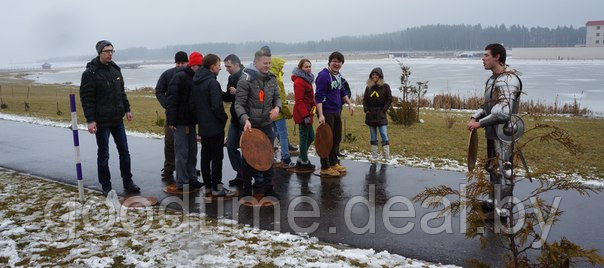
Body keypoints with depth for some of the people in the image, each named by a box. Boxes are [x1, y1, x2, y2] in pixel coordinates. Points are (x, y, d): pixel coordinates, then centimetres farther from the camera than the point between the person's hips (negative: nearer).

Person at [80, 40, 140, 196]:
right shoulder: (90, 73, -12)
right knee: (103, 155, 4)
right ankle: (106, 187, 16)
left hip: (118, 119, 6)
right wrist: (90, 120, -19)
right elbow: (86, 98, -14)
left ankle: (128, 182, 20)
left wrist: (127, 109, 14)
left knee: (124, 151, 9)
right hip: (102, 121, -6)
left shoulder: (115, 69, 8)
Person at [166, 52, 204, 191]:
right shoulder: (180, 77, -12)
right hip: (180, 122, -8)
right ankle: (182, 182, 4)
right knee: (182, 153, -3)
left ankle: (192, 178, 23)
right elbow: (172, 100, -17)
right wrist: (171, 121, -20)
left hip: (191, 121, 8)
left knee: (192, 152, 13)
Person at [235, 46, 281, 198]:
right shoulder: (246, 80, -12)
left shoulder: (271, 79, 5)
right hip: (250, 125, -5)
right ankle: (247, 190, 19)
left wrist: (277, 107, -8)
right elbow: (239, 104, -13)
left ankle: (269, 188, 22)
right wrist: (245, 120, -29)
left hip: (266, 124, 5)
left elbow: (277, 97, 15)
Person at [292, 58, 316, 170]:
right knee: (304, 137, -1)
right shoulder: (299, 81, -16)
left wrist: (310, 113, 21)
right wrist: (305, 115, -25)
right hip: (303, 114, -10)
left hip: (307, 113, 10)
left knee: (310, 136, 15)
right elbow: (299, 101, -21)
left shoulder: (306, 79, 16)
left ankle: (301, 160, 25)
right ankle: (304, 162, 10)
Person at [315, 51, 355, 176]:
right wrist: (321, 115, -26)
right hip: (326, 113, -9)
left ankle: (334, 163, 30)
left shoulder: (338, 75, 14)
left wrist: (349, 104, 20)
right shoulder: (323, 76, -14)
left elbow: (342, 92, 28)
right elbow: (318, 96, -19)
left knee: (337, 138, 16)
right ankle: (325, 167, 7)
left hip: (336, 112, 9)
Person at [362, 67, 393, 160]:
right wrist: (366, 110, 0)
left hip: (381, 115, -3)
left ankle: (387, 156, -3)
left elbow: (389, 100, 0)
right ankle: (374, 155, 13)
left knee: (384, 135, -8)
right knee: (373, 137, 8)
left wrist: (384, 110, -8)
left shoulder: (385, 86, -1)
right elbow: (365, 100, 12)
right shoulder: (368, 87, 8)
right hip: (370, 115, 3)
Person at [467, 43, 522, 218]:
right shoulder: (492, 79, 10)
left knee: (502, 170, -3)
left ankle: (503, 211, 6)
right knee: (492, 167, 21)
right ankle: (494, 201, 37)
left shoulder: (509, 80, -19)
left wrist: (480, 123, -18)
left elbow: (503, 112, -26)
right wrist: (475, 118, 3)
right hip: (492, 133, 10)